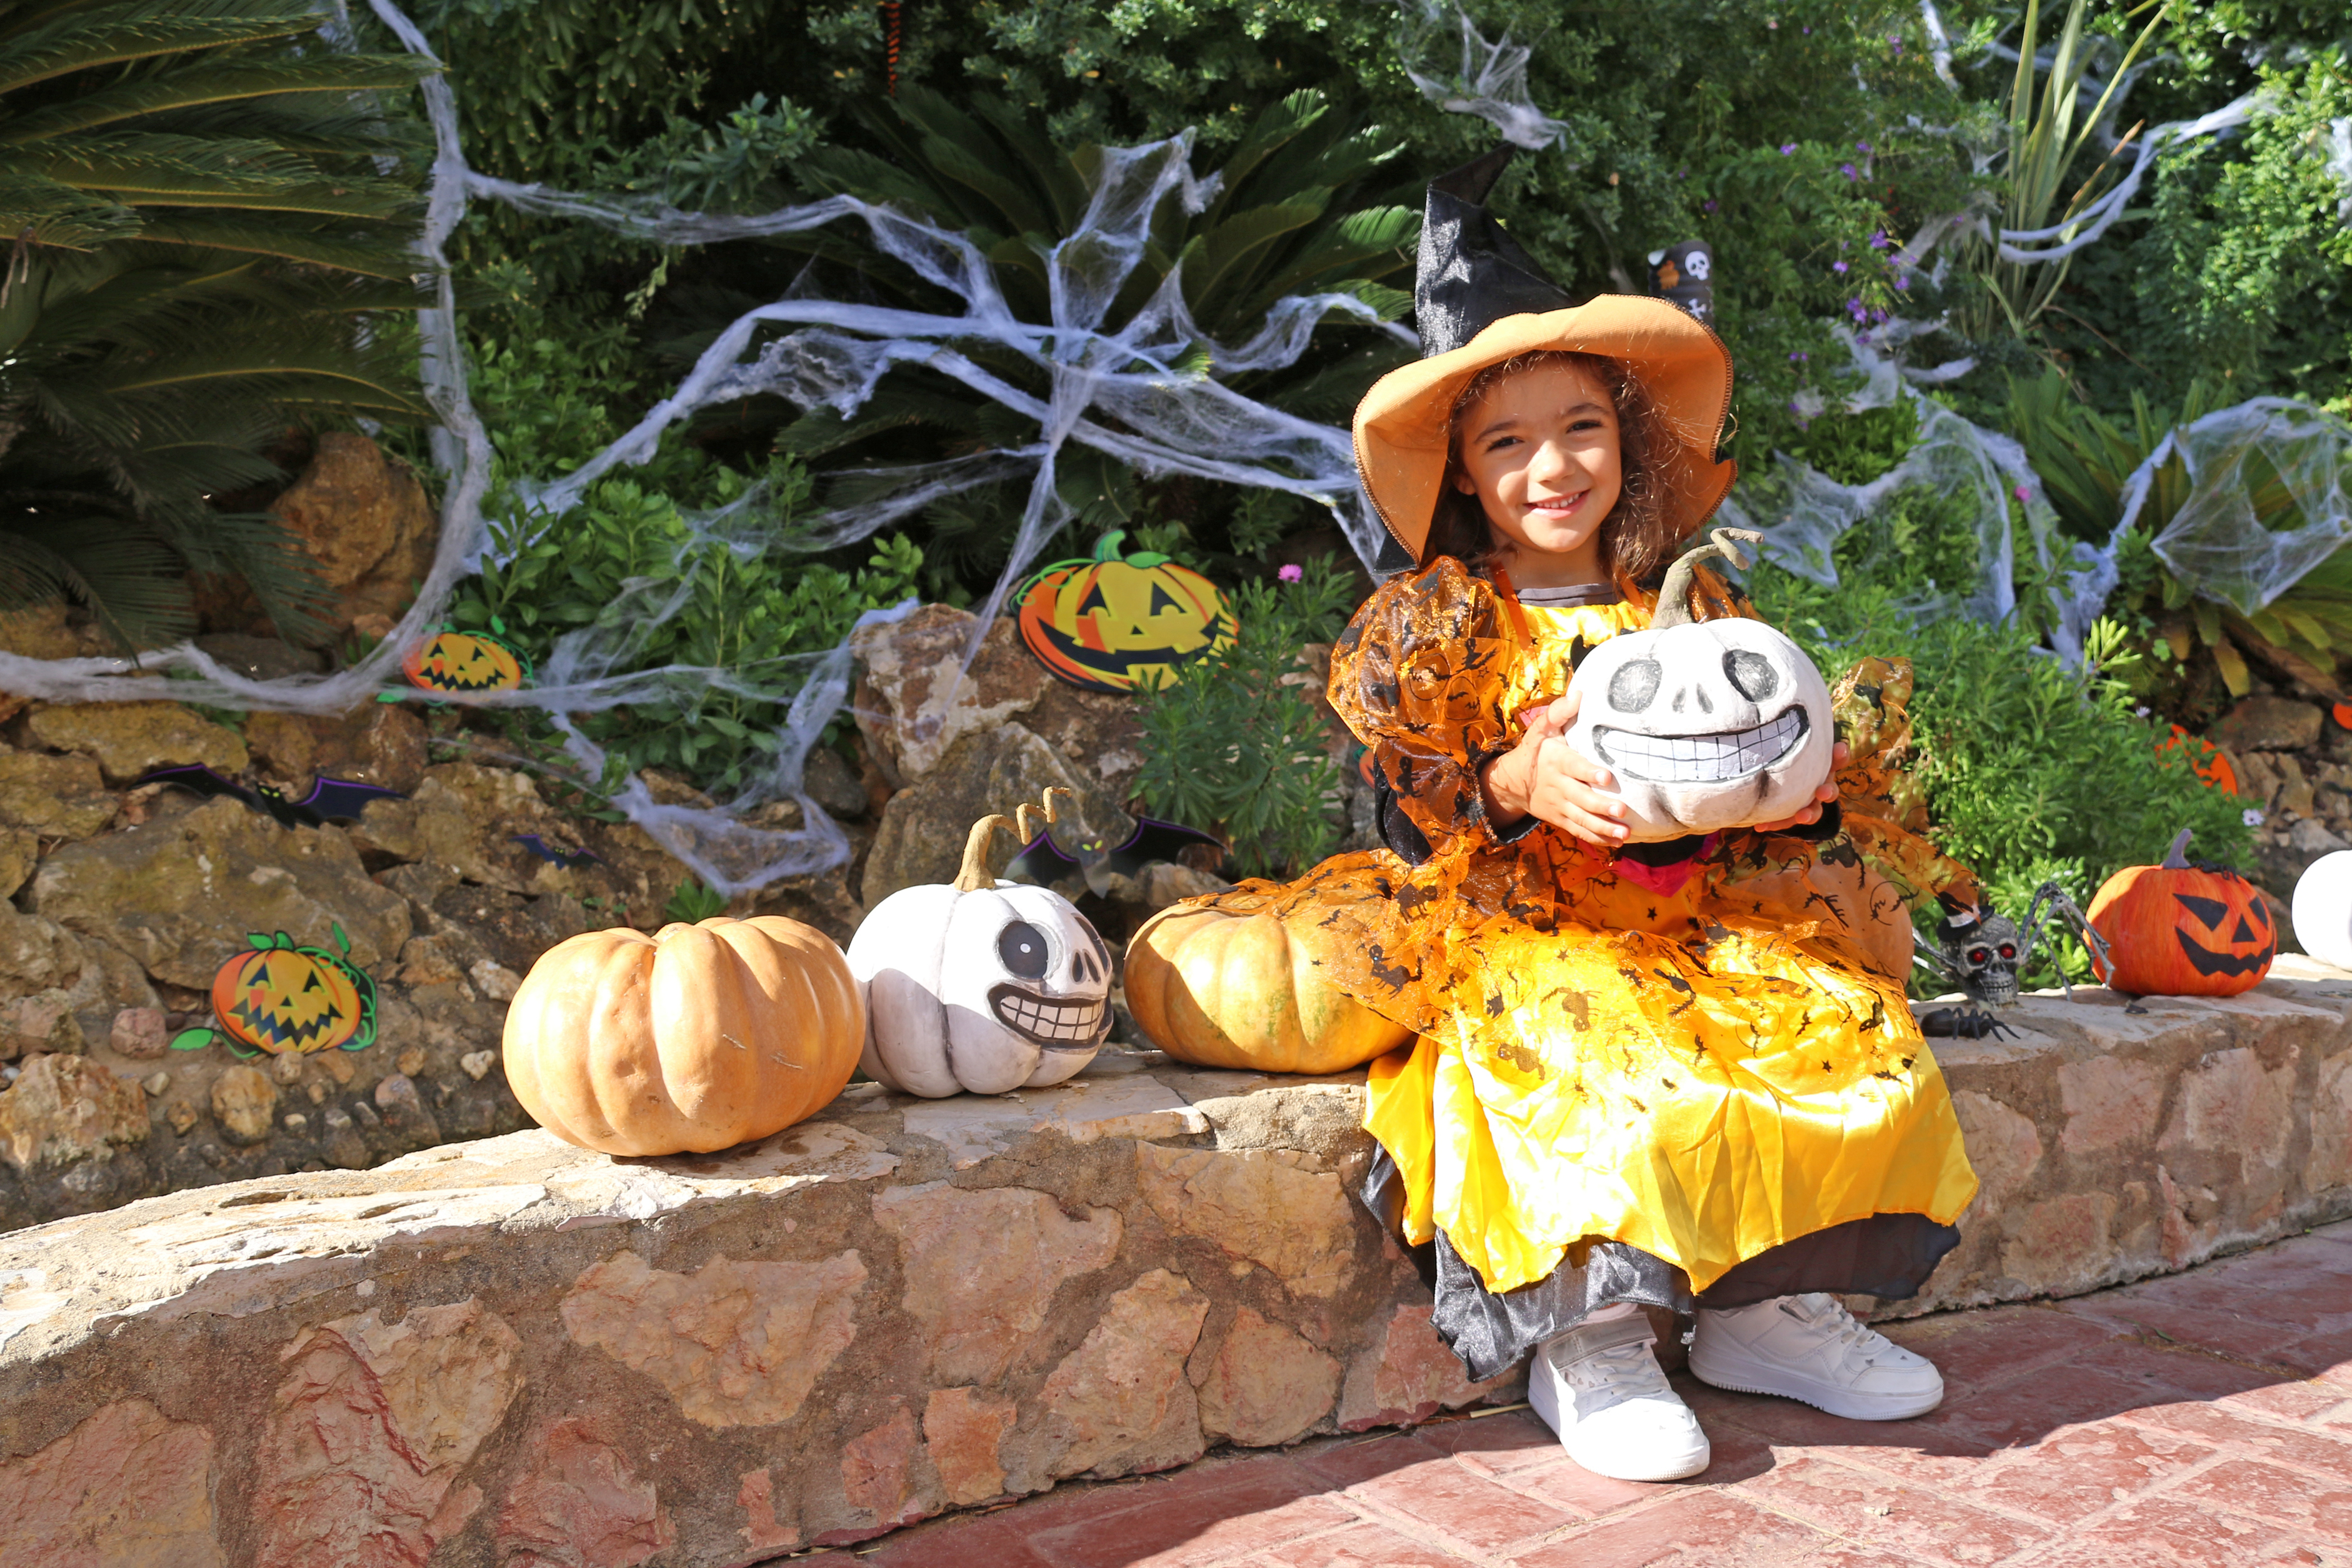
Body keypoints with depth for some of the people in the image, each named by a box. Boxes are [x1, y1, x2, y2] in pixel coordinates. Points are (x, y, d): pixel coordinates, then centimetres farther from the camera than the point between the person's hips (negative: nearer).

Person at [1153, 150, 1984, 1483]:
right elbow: (1401, 800, -8)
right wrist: (1521, 784, -26)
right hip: (1519, 922, -4)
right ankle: (1588, 1337, -15)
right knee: (1593, 1054, -34)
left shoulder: (1695, 605, 11)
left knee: (1853, 1030, -13)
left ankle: (1771, 1304, 0)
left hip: (1696, 911, 5)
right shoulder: (1436, 622, 0)